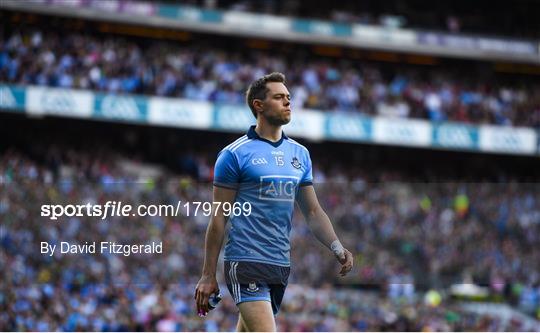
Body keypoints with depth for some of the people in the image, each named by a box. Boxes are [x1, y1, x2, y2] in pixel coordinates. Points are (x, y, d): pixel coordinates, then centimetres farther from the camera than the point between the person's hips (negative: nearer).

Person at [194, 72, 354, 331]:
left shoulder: (300, 154, 14)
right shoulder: (235, 154, -4)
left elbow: (313, 211, 17)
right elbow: (219, 217, -4)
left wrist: (336, 247, -1)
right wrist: (208, 275, -5)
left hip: (280, 265, 6)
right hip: (246, 262, -6)